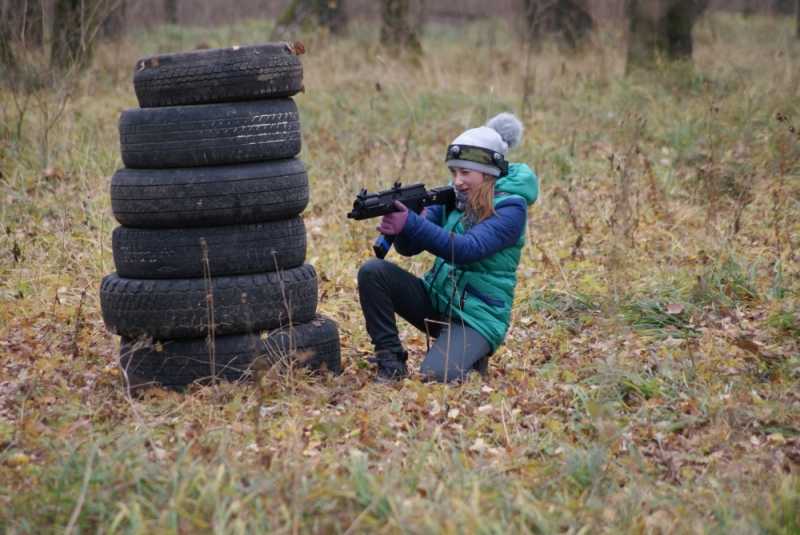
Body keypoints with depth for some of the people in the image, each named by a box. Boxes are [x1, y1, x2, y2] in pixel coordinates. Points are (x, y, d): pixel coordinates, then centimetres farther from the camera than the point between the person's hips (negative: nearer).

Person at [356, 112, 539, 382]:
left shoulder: (511, 208, -14)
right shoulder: (453, 198, 4)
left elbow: (468, 249, -29)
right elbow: (409, 247, -3)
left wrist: (412, 224, -38)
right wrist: (397, 223, -27)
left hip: (477, 317, -6)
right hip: (435, 299, 6)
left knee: (435, 376, -29)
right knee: (373, 271, -16)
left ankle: (469, 355, 6)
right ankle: (390, 358, -6)